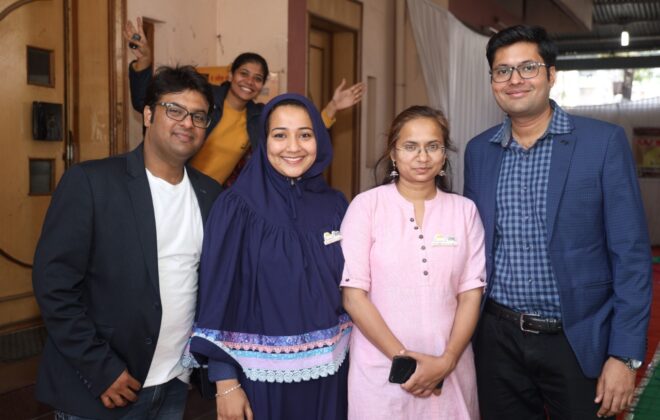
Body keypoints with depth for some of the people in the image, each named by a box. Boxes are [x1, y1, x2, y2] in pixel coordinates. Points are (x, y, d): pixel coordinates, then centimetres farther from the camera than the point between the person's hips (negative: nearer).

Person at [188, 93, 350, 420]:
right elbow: (218, 295, -12)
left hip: (327, 371, 4)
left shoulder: (335, 205, 1)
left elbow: (348, 287, 8)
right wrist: (225, 383, -13)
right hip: (262, 373, -4)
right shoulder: (237, 207, -12)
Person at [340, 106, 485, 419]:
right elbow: (353, 295, -8)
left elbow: (471, 294, 2)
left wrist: (447, 360, -9)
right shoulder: (366, 205, -5)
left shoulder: (465, 210, 4)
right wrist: (402, 357, -11)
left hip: (450, 369, 2)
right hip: (380, 366, -2)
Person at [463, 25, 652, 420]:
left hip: (577, 340, -3)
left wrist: (625, 354, -12)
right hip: (497, 339, 3)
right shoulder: (479, 150, 4)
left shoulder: (604, 142, -8)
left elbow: (631, 255, -8)